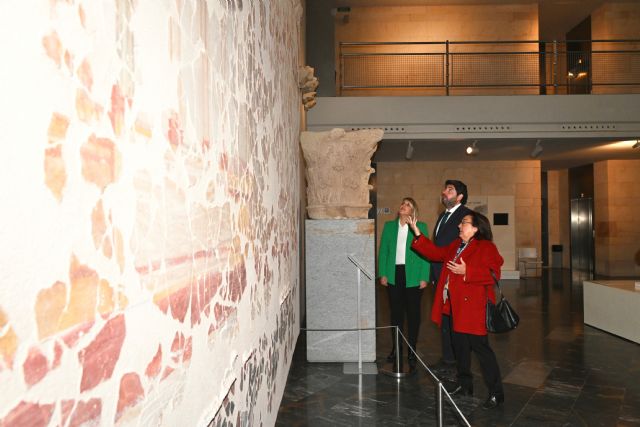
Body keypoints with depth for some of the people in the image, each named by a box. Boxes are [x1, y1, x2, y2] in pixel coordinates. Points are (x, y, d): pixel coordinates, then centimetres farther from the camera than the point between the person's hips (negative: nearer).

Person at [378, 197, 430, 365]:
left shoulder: (420, 227, 2)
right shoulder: (389, 226, 10)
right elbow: (383, 251, 8)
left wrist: (424, 277, -8)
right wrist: (382, 274, 0)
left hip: (413, 276, -2)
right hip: (394, 275, 2)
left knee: (413, 312, 5)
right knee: (396, 312, 8)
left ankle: (412, 349, 17)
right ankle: (396, 348, 20)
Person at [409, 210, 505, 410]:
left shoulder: (486, 248, -11)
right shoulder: (455, 245, 15)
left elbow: (492, 273, -20)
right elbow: (435, 253, 16)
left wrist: (466, 272, -24)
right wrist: (417, 233, 13)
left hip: (473, 306, -9)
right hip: (456, 305, 9)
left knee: (479, 345, -6)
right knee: (460, 344, 18)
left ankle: (496, 392, 7)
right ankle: (464, 384, 33)